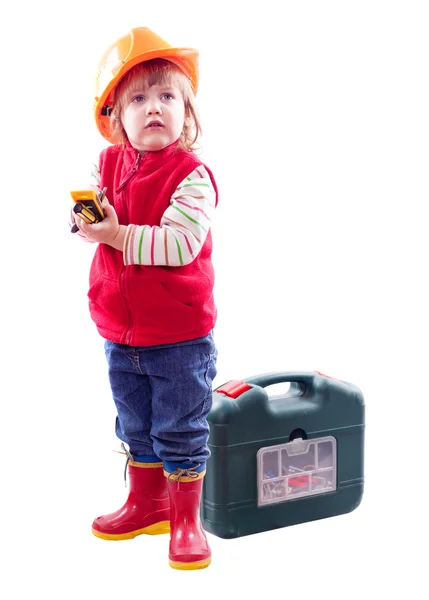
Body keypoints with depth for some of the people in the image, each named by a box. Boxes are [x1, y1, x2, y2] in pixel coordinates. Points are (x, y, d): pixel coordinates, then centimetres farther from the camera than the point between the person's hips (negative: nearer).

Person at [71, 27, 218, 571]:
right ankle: (146, 504, 40)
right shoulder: (108, 164, 3)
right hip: (120, 332, 6)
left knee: (179, 431, 6)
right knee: (135, 427, 21)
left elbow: (181, 242, -26)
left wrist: (118, 235, -27)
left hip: (179, 336, -6)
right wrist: (88, 218, -10)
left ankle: (186, 520, 23)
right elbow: (91, 223, 12)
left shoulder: (191, 175, -16)